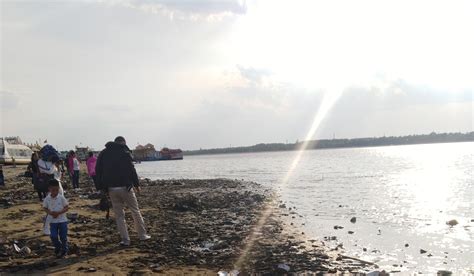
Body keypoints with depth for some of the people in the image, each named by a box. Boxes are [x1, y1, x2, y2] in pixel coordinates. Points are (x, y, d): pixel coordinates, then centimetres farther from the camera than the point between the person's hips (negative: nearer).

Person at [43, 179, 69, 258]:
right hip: (53, 221, 2)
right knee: (53, 236, -5)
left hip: (62, 220, -2)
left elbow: (67, 207, -7)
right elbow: (45, 208, 6)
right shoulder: (47, 199, -5)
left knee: (63, 237, 4)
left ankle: (64, 250, 24)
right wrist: (50, 213, -15)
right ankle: (57, 247, 23)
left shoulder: (61, 198, -10)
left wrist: (59, 212, -21)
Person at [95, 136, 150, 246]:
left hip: (111, 189, 4)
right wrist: (136, 184, -1)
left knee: (119, 215, 9)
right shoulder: (125, 152, -5)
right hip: (125, 187, -4)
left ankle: (125, 240, 8)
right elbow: (131, 170, -10)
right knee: (135, 211, 9)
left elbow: (97, 170, 10)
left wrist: (102, 187, 15)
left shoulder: (103, 153, 10)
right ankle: (142, 235, 16)